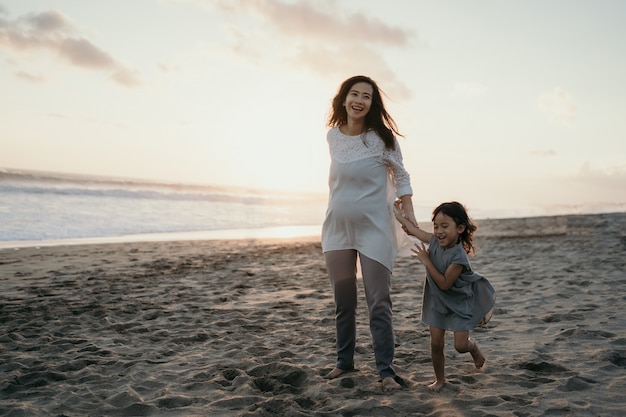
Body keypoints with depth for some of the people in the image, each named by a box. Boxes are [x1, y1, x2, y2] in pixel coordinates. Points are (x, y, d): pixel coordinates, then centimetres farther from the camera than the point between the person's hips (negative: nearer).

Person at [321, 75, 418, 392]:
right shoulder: (332, 135, 2)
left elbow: (400, 176, -1)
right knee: (343, 301, 13)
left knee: (378, 303, -3)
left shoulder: (382, 137, -9)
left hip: (374, 228, -4)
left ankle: (386, 370, 6)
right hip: (337, 227, 4)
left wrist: (408, 211, -10)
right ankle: (344, 361, 27)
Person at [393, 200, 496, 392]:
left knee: (460, 345, -3)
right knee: (436, 343, 1)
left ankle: (474, 347, 33)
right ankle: (439, 379, 20)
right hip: (438, 301, 5)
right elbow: (415, 230, 8)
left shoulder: (459, 256, -30)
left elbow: (444, 284, -28)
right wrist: (399, 216, 14)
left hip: (460, 302, -5)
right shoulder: (435, 241, -12)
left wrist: (426, 261, -28)